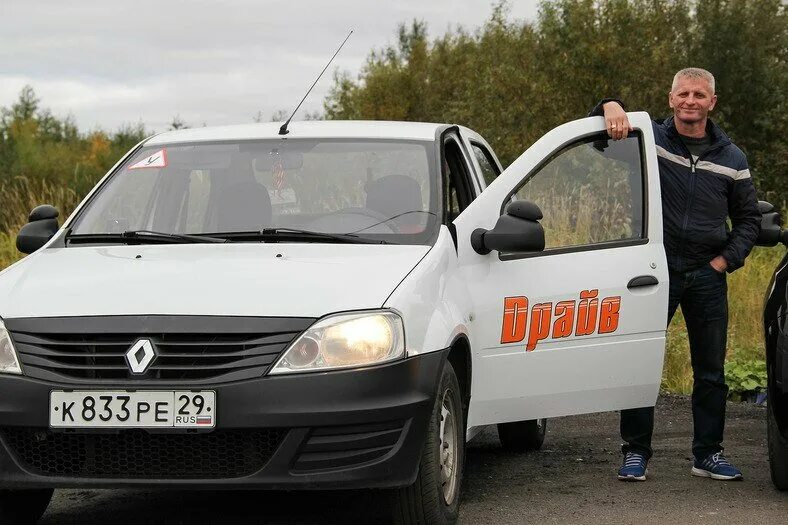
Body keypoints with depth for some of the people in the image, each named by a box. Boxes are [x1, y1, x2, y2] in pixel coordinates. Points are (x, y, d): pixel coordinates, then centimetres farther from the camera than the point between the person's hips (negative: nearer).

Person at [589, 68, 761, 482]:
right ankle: (636, 452, 8)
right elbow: (599, 129, -6)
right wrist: (611, 107, -27)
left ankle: (708, 454, 18)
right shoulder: (649, 138, -1)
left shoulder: (731, 159, 7)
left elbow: (748, 218, 14)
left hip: (708, 276, 3)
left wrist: (727, 259, 1)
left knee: (711, 370, 8)